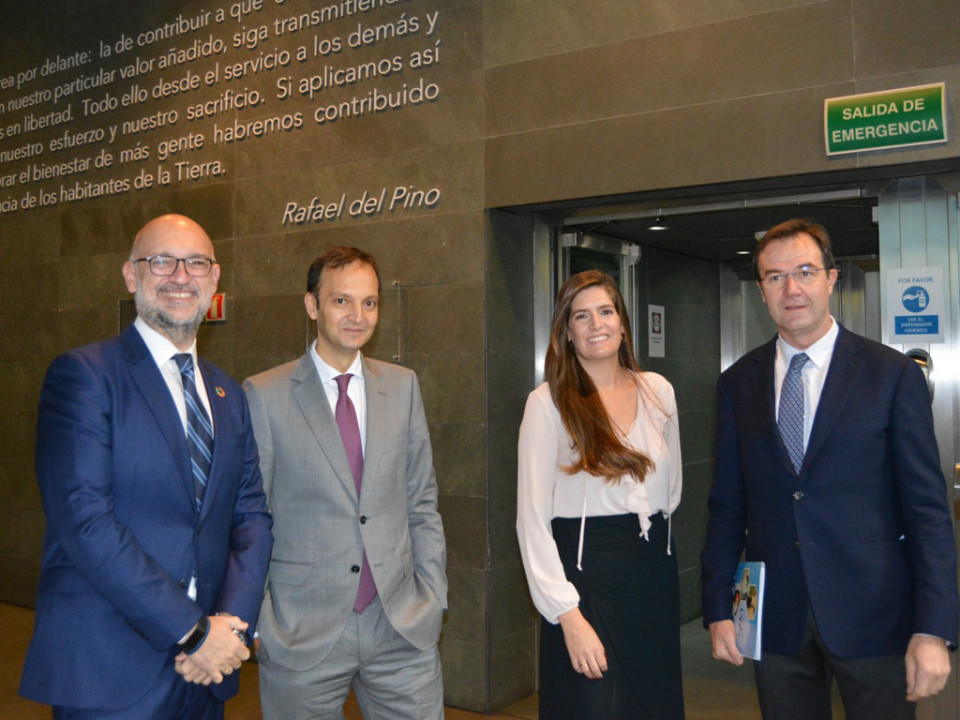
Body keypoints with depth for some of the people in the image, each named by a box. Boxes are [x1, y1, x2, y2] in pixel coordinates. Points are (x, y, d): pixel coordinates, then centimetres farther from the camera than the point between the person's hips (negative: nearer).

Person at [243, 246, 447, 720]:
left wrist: (432, 598, 3)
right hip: (300, 635, -2)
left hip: (402, 628, 3)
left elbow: (421, 504, 9)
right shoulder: (263, 395, -4)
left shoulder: (402, 387, 7)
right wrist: (258, 620, -4)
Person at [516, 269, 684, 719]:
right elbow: (532, 519, -12)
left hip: (654, 573, 5)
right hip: (585, 577, -4)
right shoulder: (548, 402, -9)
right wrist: (568, 614, -16)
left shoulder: (657, 391, 4)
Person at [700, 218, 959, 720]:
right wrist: (718, 609, 3)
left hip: (873, 618, -2)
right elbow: (727, 505, 7)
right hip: (776, 619, 2)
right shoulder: (738, 384, 5)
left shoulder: (893, 374, -3)